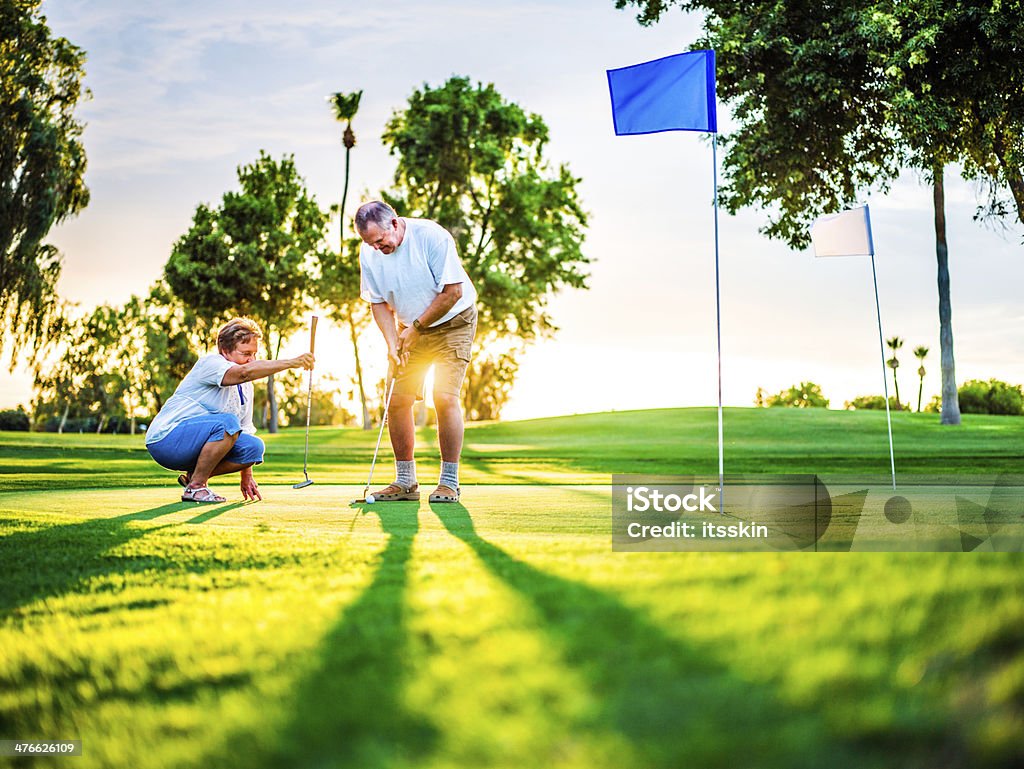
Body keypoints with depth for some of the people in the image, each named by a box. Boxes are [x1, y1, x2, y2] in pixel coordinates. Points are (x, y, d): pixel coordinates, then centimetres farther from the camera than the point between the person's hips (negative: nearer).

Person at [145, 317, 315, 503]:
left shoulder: (246, 387, 13)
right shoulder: (210, 362, -13)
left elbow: (245, 430, 18)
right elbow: (244, 372, -35)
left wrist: (247, 476, 12)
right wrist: (291, 362, -39)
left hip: (196, 444, 8)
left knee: (254, 446, -8)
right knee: (228, 423, -30)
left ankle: (193, 476, 3)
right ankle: (195, 487, -19)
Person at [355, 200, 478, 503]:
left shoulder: (433, 236, -23)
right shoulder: (369, 253, -8)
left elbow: (452, 292, -20)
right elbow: (379, 303, 1)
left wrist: (416, 327, -15)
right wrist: (392, 344, -14)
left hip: (452, 322, -5)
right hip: (409, 329, 5)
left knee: (444, 397, -17)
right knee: (397, 400, -5)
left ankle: (449, 482, -8)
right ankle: (405, 482, 6)